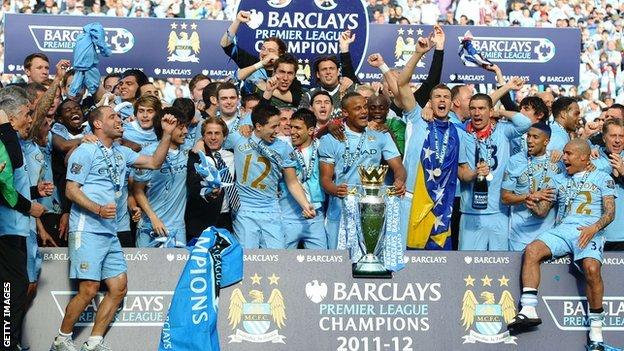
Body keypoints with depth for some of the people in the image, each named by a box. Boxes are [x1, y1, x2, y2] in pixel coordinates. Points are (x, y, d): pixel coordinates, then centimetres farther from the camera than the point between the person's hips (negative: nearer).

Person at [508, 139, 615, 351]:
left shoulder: (602, 179, 14)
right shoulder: (559, 180, 26)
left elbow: (610, 212, 4)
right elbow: (544, 210, 19)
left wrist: (594, 228, -16)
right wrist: (534, 206, -6)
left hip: (590, 232, -4)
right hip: (562, 229, 4)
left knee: (591, 268, -33)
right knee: (531, 250, -26)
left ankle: (596, 328, -23)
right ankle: (528, 310, -32)